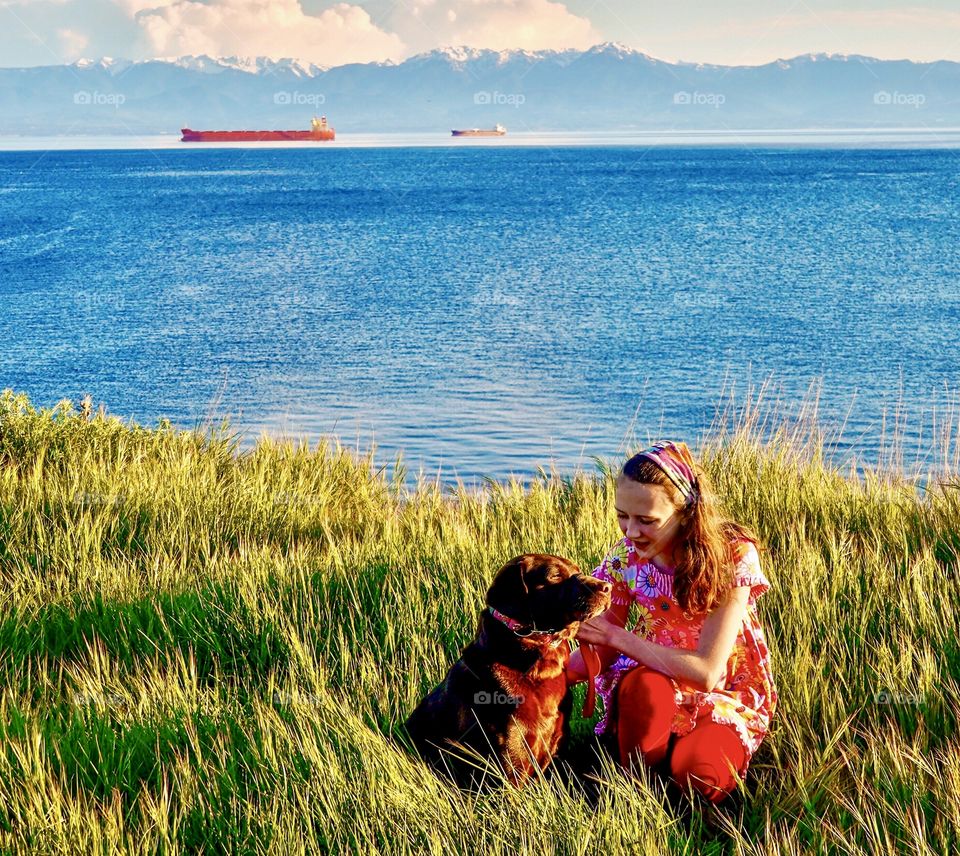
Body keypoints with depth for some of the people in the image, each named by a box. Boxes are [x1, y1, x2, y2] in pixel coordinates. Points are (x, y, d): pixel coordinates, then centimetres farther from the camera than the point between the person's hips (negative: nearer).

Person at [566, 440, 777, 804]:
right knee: (643, 684, -35)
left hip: (726, 691, -2)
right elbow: (599, 651, -3)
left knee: (699, 772, -34)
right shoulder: (626, 555, -9)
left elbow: (705, 671, -26)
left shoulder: (733, 555, -22)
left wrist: (617, 636, -27)